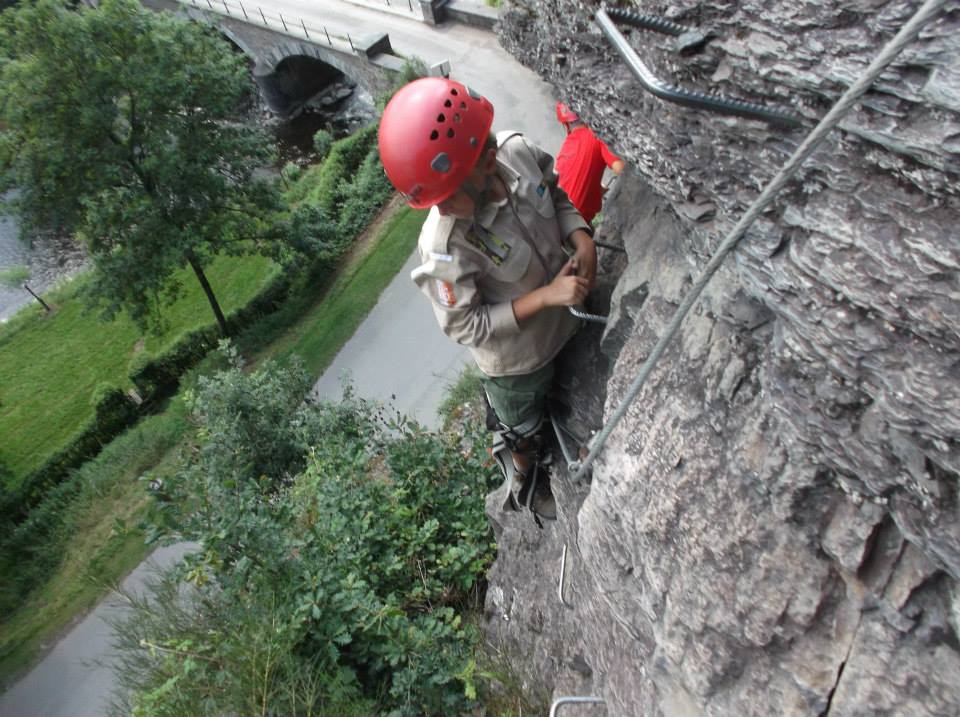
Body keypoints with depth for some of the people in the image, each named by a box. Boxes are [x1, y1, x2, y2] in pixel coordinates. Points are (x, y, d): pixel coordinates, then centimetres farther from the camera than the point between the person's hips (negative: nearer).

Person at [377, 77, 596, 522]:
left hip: (563, 323, 6)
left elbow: (557, 198, -2)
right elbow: (466, 327, -27)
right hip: (515, 360, -5)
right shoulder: (445, 246, -38)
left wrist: (582, 239, -21)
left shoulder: (518, 151, -22)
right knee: (522, 428, 25)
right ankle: (524, 487, 60)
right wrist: (545, 296, -34)